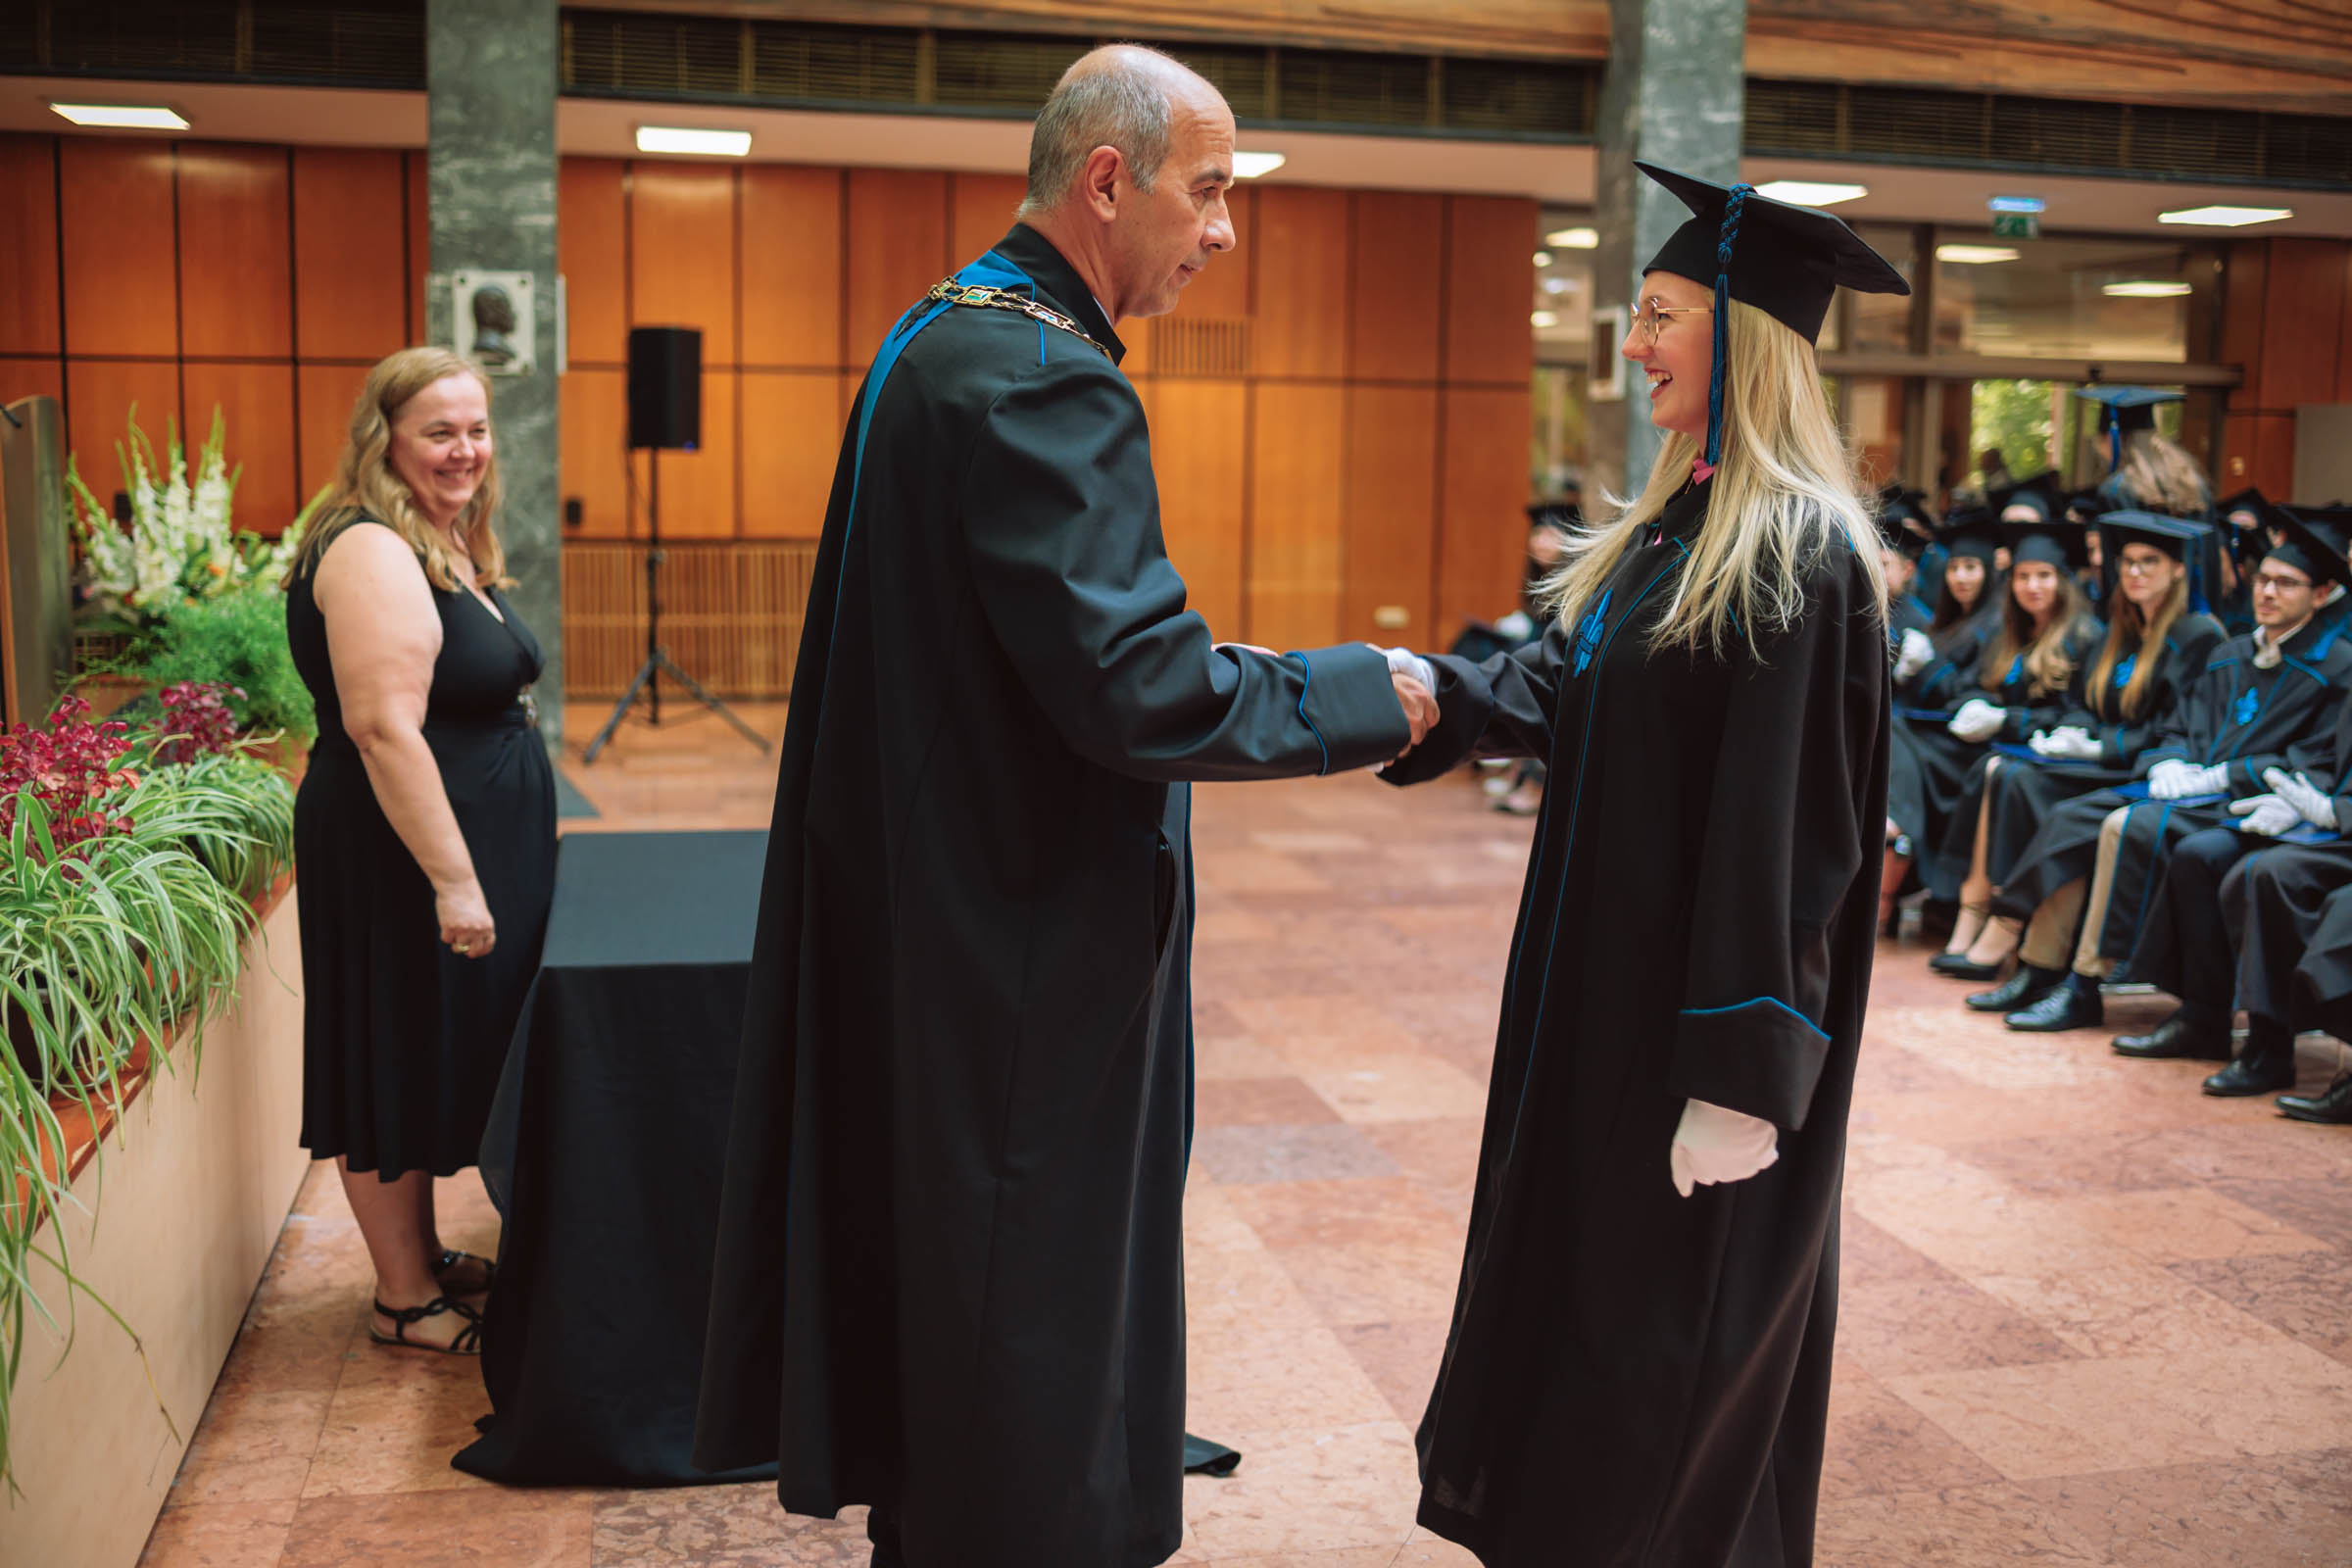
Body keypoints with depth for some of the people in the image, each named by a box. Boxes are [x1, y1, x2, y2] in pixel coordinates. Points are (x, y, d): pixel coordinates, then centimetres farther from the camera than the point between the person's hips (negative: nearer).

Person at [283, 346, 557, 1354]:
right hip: (401, 857, -10)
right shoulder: (373, 554, -19)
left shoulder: (445, 548, 13)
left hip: (463, 848, 10)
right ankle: (405, 1300, 15)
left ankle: (421, 1256, 33)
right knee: (396, 1063, 2)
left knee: (431, 1060, 19)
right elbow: (383, 727, -26)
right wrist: (452, 878, -27)